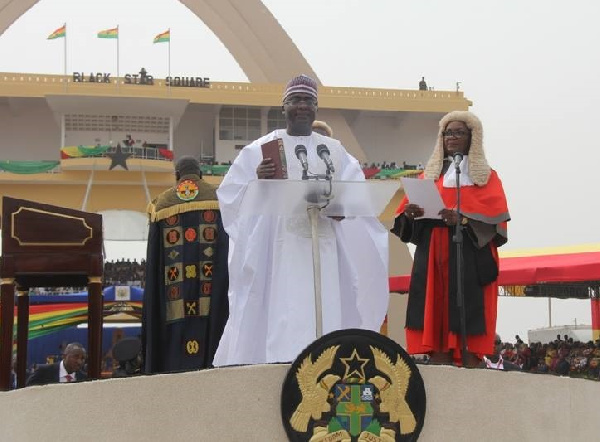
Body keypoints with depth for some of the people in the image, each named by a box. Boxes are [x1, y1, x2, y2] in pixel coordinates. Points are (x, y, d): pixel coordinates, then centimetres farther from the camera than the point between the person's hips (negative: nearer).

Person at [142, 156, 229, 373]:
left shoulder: (162, 203, 10)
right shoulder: (217, 198, 7)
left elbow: (153, 257, 7)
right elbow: (228, 247, 1)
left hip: (174, 292, 1)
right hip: (211, 291, -1)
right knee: (208, 329, -4)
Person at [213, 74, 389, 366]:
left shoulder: (335, 151, 16)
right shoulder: (260, 149, 9)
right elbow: (231, 194, 3)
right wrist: (258, 183, -17)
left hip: (323, 247, 3)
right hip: (277, 246, -2)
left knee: (324, 318, -2)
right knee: (280, 320, -9)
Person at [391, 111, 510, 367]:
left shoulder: (487, 176, 10)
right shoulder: (430, 174, 20)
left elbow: (496, 216, -5)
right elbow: (410, 208, 11)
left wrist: (463, 219, -22)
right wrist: (410, 212, -14)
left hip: (470, 258, -3)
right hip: (433, 257, 3)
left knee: (467, 324, -10)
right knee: (435, 321, -4)